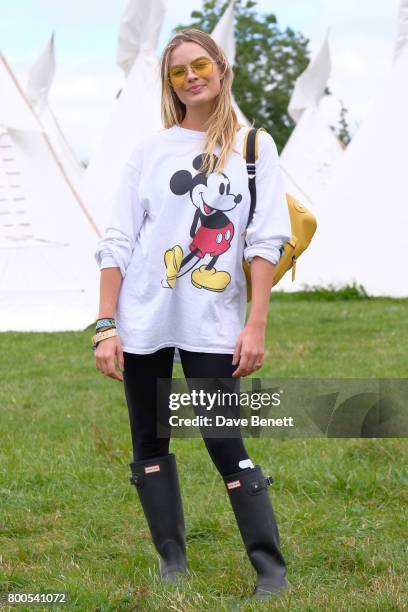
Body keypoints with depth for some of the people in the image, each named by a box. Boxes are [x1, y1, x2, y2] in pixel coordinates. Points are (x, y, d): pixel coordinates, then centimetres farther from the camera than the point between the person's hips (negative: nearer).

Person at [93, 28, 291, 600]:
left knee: (226, 444, -7)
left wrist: (256, 326, -9)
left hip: (213, 325, -2)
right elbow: (118, 241, 5)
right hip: (142, 322, 3)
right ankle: (173, 565, 15)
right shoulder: (151, 150, 8)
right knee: (150, 444, 5)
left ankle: (271, 570, -1)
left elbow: (264, 242, -1)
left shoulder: (253, 146, 5)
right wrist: (106, 326, -2)